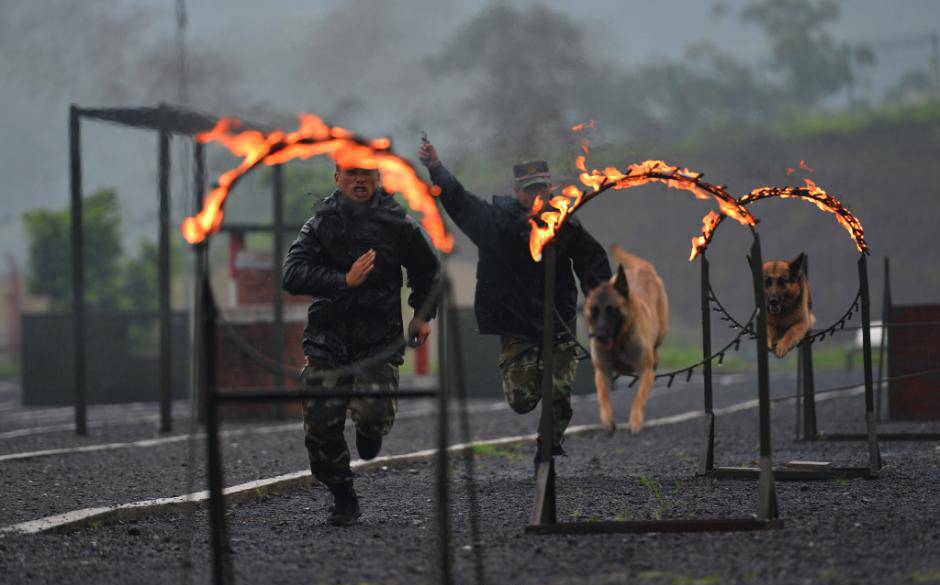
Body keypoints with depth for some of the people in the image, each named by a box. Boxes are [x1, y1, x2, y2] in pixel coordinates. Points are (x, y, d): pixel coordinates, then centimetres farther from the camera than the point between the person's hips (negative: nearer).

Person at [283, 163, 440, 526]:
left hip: (379, 343, -1)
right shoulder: (319, 224, 1)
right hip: (326, 342, 1)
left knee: (373, 413, -23)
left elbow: (428, 271, 23)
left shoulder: (399, 225, 3)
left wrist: (423, 315, 18)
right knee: (320, 428, -3)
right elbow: (293, 275, -13)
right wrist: (344, 281, -22)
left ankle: (369, 429, 17)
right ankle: (343, 500, 19)